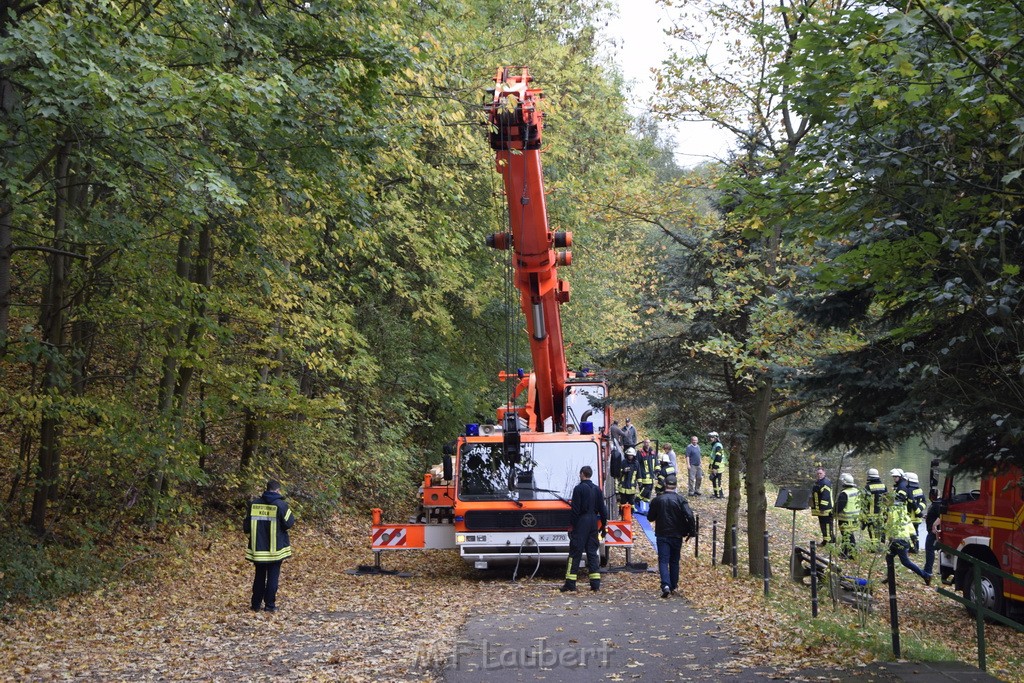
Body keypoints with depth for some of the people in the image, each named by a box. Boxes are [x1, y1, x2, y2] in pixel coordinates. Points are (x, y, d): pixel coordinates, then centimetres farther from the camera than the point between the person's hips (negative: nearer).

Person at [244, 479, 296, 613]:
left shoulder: (254, 504, 2)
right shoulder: (281, 505, -12)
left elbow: (247, 525, 8)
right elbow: (288, 523, -9)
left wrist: (251, 537, 25)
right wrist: (291, 516, 11)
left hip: (258, 547, 4)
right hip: (275, 548, -4)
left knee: (259, 576, 14)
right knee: (273, 576, 3)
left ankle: (256, 604, 17)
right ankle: (270, 605, 3)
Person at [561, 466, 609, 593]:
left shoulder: (579, 488, -9)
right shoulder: (597, 489, 9)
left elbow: (574, 509, -12)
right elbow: (602, 508, 11)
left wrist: (571, 525, -7)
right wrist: (603, 523, 18)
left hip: (581, 522, -6)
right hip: (593, 522, 6)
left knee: (575, 553, -2)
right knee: (592, 551, 9)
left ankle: (570, 583, -3)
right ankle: (595, 583, 5)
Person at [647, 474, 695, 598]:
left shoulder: (657, 500, -4)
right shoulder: (680, 499, -7)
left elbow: (650, 517, 4)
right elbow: (689, 516, -17)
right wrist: (690, 531, -6)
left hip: (662, 535, -1)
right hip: (677, 535, 1)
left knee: (663, 561, -3)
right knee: (674, 561, 16)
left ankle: (666, 585, -21)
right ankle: (674, 586, 22)